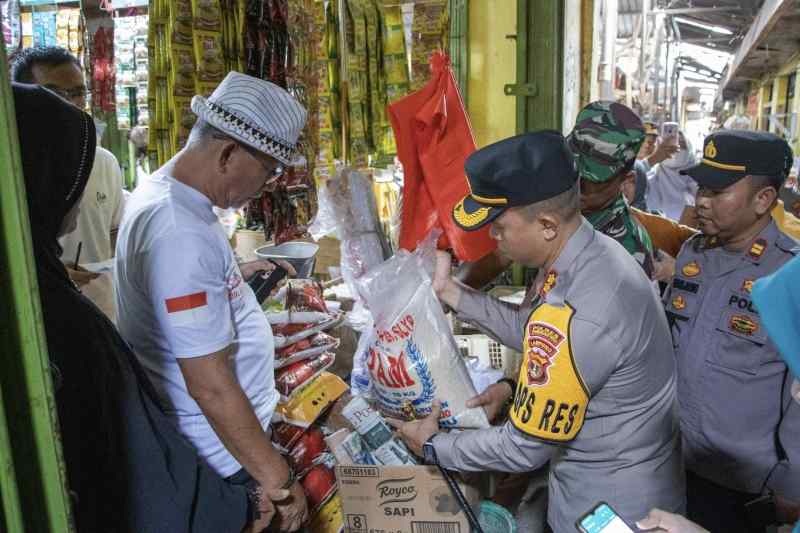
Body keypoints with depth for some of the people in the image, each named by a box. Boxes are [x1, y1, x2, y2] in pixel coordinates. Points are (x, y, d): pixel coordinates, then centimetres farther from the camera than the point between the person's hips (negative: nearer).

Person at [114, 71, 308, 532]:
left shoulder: (162, 188, 1)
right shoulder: (181, 234, -31)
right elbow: (210, 386, -29)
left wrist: (232, 275, 15)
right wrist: (278, 480, -22)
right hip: (226, 456, -9)